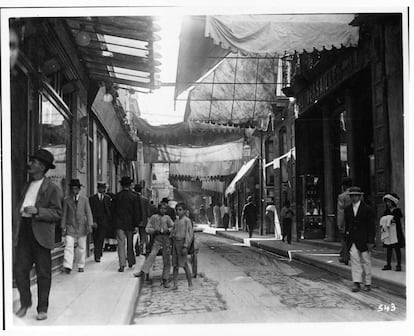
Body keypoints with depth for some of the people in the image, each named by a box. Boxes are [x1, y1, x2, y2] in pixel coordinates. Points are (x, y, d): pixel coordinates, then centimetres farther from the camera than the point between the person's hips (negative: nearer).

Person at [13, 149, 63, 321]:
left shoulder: (52, 188, -2)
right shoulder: (27, 186, 19)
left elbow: (57, 214, -8)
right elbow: (18, 208, 21)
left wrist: (37, 211, -20)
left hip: (40, 234, -5)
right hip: (23, 232, 5)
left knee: (43, 273, 3)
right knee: (20, 270, 3)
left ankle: (42, 308, 14)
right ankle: (25, 303, 21)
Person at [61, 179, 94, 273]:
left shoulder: (84, 199, 6)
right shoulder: (66, 200, 5)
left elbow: (88, 213, 3)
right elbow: (64, 214, 5)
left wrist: (90, 225, -8)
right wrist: (63, 227, 0)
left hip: (82, 227, 1)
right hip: (70, 227, -1)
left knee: (82, 247, 6)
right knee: (68, 246, -13)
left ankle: (81, 266, 17)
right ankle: (67, 266, -19)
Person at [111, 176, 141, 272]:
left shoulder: (116, 196, 1)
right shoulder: (134, 197, -5)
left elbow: (113, 211, 7)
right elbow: (137, 212, -7)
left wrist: (114, 222, 17)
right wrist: (136, 225, -4)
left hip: (119, 224, 1)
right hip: (130, 223, 0)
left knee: (121, 244, -1)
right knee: (130, 244, 13)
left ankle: (122, 264, -9)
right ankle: (131, 262, 27)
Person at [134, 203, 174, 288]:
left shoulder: (167, 218, 11)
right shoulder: (153, 217, 9)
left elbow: (173, 227, 8)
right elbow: (147, 228, 7)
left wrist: (167, 230, -12)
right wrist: (155, 230, -11)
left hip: (166, 239, 1)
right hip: (157, 239, -1)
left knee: (167, 260, 1)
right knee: (152, 255, -22)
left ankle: (165, 280, 7)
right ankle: (143, 272, -23)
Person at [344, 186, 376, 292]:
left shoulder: (367, 209, -6)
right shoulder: (347, 209, 8)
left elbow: (371, 226, -7)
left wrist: (371, 241, -11)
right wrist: (347, 238, 10)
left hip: (364, 239, -3)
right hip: (352, 240, 3)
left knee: (366, 261, 5)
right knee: (354, 260, -5)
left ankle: (367, 283, 16)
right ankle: (357, 283, -4)